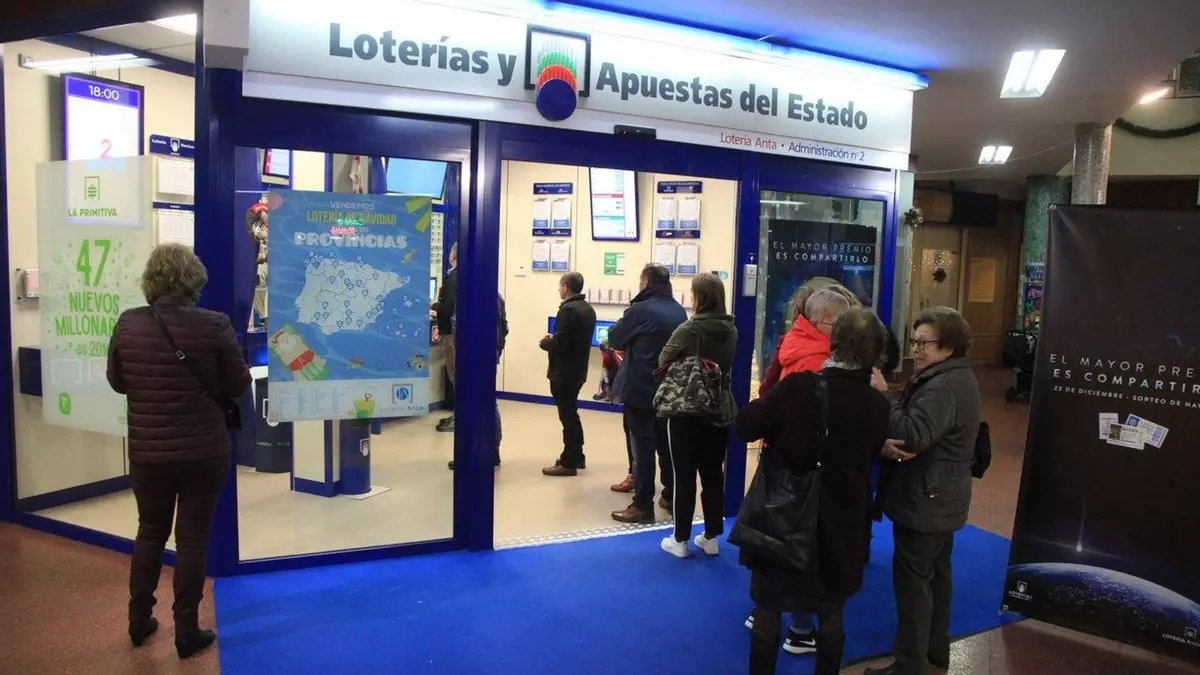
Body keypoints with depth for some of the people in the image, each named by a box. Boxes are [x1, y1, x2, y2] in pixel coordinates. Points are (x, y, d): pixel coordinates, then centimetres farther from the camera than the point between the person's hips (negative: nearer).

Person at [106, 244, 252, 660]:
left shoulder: (128, 324, -6)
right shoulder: (215, 326, -15)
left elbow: (117, 382, 7)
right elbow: (239, 386, -5)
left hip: (148, 452, 3)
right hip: (205, 451, -3)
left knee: (150, 532, 20)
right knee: (193, 537, 8)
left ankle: (139, 621, 33)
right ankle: (187, 632, 16)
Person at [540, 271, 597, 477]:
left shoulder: (568, 309, -19)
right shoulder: (588, 309, 11)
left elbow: (559, 344, -24)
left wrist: (545, 343, -5)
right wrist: (553, 340, 11)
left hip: (564, 372, -9)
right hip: (578, 369, 9)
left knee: (567, 415, -2)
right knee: (571, 413, 19)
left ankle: (569, 463, 6)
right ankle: (576, 457, 27)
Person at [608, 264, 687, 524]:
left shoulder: (640, 310, -16)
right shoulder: (680, 312, 5)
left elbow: (614, 340, -4)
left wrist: (630, 346, 18)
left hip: (640, 389, -6)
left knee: (642, 448, -2)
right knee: (667, 445, 16)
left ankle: (643, 506, 2)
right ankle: (672, 496, 25)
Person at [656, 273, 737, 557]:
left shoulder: (689, 329, -18)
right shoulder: (731, 330, 0)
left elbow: (663, 361, -8)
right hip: (720, 411, 5)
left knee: (685, 476, 4)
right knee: (713, 475, 12)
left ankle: (680, 539, 11)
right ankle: (711, 537, 21)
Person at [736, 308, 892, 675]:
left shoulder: (798, 386, -19)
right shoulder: (879, 406, -9)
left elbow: (745, 427, -11)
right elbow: (874, 457, 7)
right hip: (840, 527, 3)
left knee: (768, 611, 14)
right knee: (831, 616, 20)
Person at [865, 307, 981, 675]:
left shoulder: (943, 386, -22)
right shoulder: (954, 378, 13)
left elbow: (913, 435, -32)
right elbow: (923, 432, 8)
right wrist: (886, 443, -11)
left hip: (924, 500, -11)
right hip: (940, 498, 11)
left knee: (912, 579, -3)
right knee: (935, 573, 20)